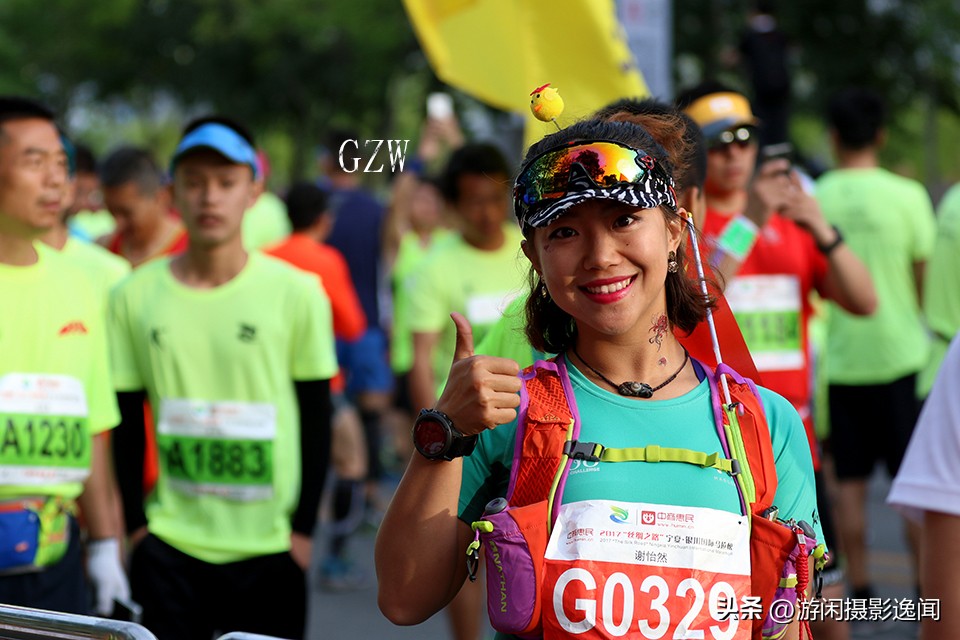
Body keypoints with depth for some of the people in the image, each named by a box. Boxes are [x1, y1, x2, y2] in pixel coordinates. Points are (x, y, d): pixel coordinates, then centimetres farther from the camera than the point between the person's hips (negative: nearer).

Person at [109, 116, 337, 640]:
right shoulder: (134, 297, 2)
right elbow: (126, 423, 7)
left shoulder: (295, 292, -3)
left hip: (268, 546, -1)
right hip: (168, 543, 1)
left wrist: (304, 528, -2)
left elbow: (316, 417, 1)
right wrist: (135, 525, 1)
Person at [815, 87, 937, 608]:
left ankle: (860, 590, 11)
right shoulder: (907, 195, -7)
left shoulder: (815, 199, -4)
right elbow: (925, 281, -2)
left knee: (849, 482, 8)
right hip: (899, 351, -1)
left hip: (837, 358, 1)